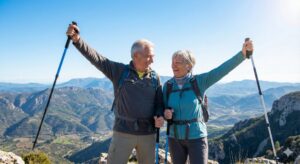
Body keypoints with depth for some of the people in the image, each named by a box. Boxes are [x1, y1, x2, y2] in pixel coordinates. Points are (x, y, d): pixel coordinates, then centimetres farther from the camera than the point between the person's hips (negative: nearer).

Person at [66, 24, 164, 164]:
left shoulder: (154, 77, 4)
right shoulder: (120, 71, -3)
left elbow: (159, 101, 9)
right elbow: (96, 58, -9)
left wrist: (160, 116, -11)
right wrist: (77, 39, -20)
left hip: (148, 133, 3)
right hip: (123, 131, -2)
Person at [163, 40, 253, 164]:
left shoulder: (199, 81, -9)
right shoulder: (168, 85, -1)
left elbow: (223, 69, -18)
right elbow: (163, 108, 7)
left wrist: (243, 53, -27)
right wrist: (165, 113, -16)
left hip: (196, 137, -3)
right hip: (175, 137, 3)